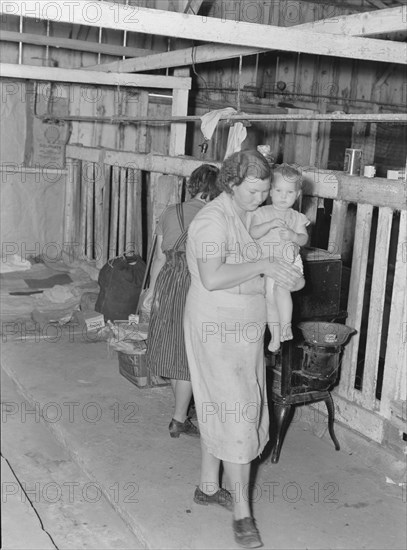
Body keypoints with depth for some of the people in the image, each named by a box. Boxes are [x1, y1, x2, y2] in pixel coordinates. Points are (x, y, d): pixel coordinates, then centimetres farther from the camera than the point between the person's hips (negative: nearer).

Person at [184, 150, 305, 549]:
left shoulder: (249, 217, 9)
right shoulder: (212, 220, -19)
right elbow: (212, 279, -31)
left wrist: (288, 275, 2)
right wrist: (262, 265, -28)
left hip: (244, 329, 9)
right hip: (219, 331, -9)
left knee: (218, 410, 17)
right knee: (236, 413, -7)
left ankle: (208, 487, 32)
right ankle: (241, 513, 2)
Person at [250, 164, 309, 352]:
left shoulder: (296, 217, 5)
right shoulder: (262, 212, 0)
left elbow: (304, 239, 1)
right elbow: (253, 233, -13)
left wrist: (293, 236, -20)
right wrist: (271, 224, -25)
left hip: (289, 261, -1)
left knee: (281, 287, -28)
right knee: (269, 299, 5)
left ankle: (286, 326, -17)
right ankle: (275, 336, 19)